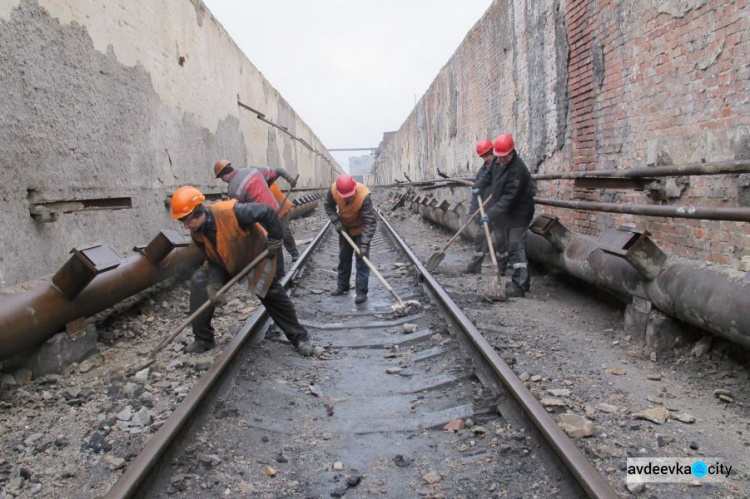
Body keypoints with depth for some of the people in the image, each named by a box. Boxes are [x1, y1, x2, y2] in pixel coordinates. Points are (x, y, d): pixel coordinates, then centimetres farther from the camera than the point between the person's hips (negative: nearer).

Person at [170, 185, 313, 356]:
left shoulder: (231, 212, -40)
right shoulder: (197, 233, -18)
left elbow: (268, 213, -32)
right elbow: (213, 261, -10)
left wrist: (274, 241, -25)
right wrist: (214, 285, -24)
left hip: (256, 258, -5)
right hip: (225, 263, 5)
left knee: (274, 297, 2)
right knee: (199, 283, -11)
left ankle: (300, 338, 19)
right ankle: (203, 339, 2)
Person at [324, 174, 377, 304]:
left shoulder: (363, 196, -38)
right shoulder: (333, 190, -27)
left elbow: (370, 222, -37)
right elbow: (328, 206, -6)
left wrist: (365, 244, -43)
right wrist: (336, 221, -20)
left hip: (361, 228, -4)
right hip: (345, 227, 4)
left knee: (362, 259, -7)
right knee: (343, 257, 14)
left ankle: (361, 291, -3)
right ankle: (342, 285, 29)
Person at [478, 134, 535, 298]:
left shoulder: (518, 170, -28)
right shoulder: (497, 161, -1)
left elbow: (509, 198, -31)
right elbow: (490, 177, 23)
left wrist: (491, 214, -34)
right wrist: (480, 187, 16)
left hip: (517, 214, -9)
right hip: (501, 212, 9)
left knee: (515, 247, -12)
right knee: (499, 242, 22)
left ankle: (519, 285, -11)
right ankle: (500, 271, 42)